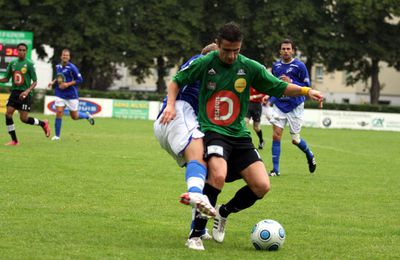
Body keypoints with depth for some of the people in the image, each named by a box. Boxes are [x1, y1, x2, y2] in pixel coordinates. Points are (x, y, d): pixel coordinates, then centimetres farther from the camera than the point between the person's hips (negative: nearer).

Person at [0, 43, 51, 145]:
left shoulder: (29, 64, -7)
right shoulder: (12, 63, 7)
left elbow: (35, 82, -6)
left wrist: (27, 91, -22)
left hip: (25, 94, -5)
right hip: (14, 91, 5)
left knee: (24, 118, -8)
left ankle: (43, 123, 20)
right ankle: (14, 140, 1)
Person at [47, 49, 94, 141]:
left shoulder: (72, 67, -13)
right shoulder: (58, 66, 5)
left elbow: (80, 79, -11)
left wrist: (68, 84, -19)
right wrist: (53, 82, 4)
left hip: (71, 95, -4)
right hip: (60, 94, 4)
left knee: (74, 116, 6)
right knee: (59, 113, -11)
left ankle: (87, 115, 39)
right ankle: (57, 135, -1)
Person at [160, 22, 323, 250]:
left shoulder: (250, 68, -1)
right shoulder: (205, 64, -5)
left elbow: (280, 87, 5)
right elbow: (176, 82, 9)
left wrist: (305, 91, -12)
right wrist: (171, 105, -8)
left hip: (239, 135, 4)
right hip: (212, 131, -4)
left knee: (262, 186, -10)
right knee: (218, 175, -32)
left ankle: (224, 212, 20)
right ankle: (196, 234, -19)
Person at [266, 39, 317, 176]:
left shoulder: (299, 66, -8)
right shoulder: (276, 66, 6)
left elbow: (307, 86, -8)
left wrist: (291, 82, -20)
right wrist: (270, 100, 6)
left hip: (295, 106, -3)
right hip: (279, 105, 3)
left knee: (295, 139, 3)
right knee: (276, 135, -10)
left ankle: (310, 156, 35)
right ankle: (275, 169, -5)